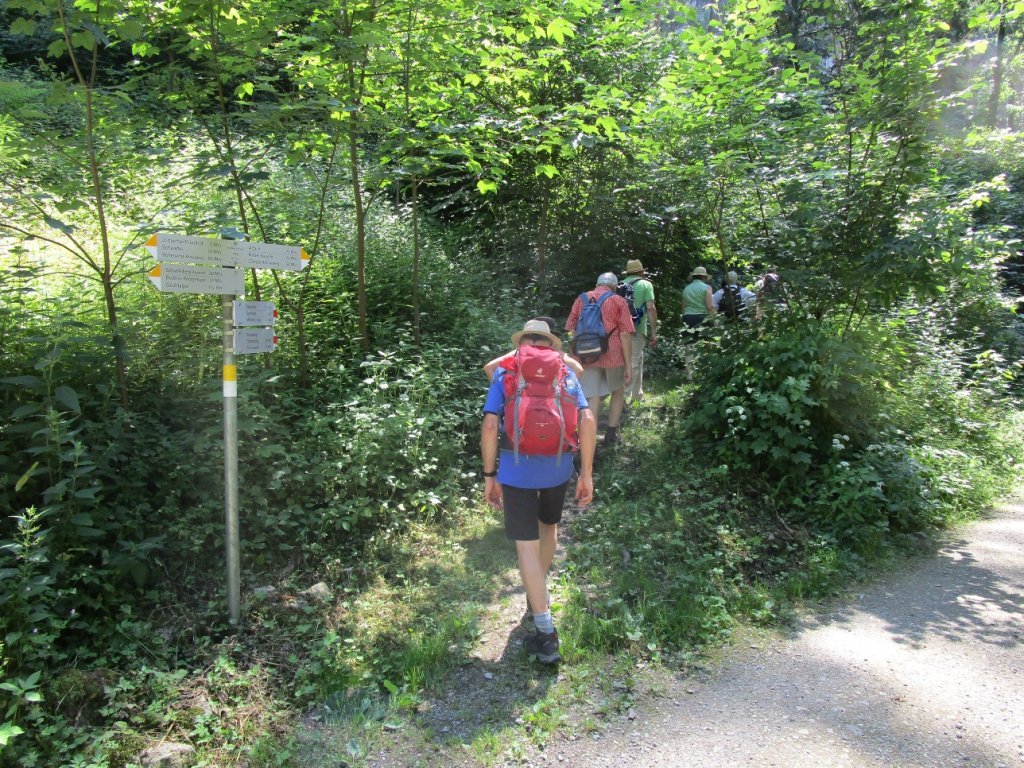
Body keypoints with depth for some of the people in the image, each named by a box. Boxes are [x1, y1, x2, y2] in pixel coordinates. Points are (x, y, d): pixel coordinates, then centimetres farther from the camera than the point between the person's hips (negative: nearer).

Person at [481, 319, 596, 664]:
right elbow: (587, 421, -5)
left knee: (527, 545, 4)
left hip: (516, 471, -3)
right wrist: (586, 474, 0)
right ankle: (539, 592, 49)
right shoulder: (565, 372, 6)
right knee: (549, 526, 28)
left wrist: (489, 475, 0)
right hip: (558, 468, 3)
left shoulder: (504, 373, 2)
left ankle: (546, 632, 4)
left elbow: (490, 426, -9)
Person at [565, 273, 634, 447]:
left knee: (592, 399, 3)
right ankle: (611, 435, 20)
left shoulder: (581, 299, 12)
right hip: (613, 355, -2)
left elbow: (571, 330, 11)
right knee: (618, 392, 21)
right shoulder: (618, 301, 3)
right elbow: (625, 335, -5)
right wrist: (629, 365, -4)